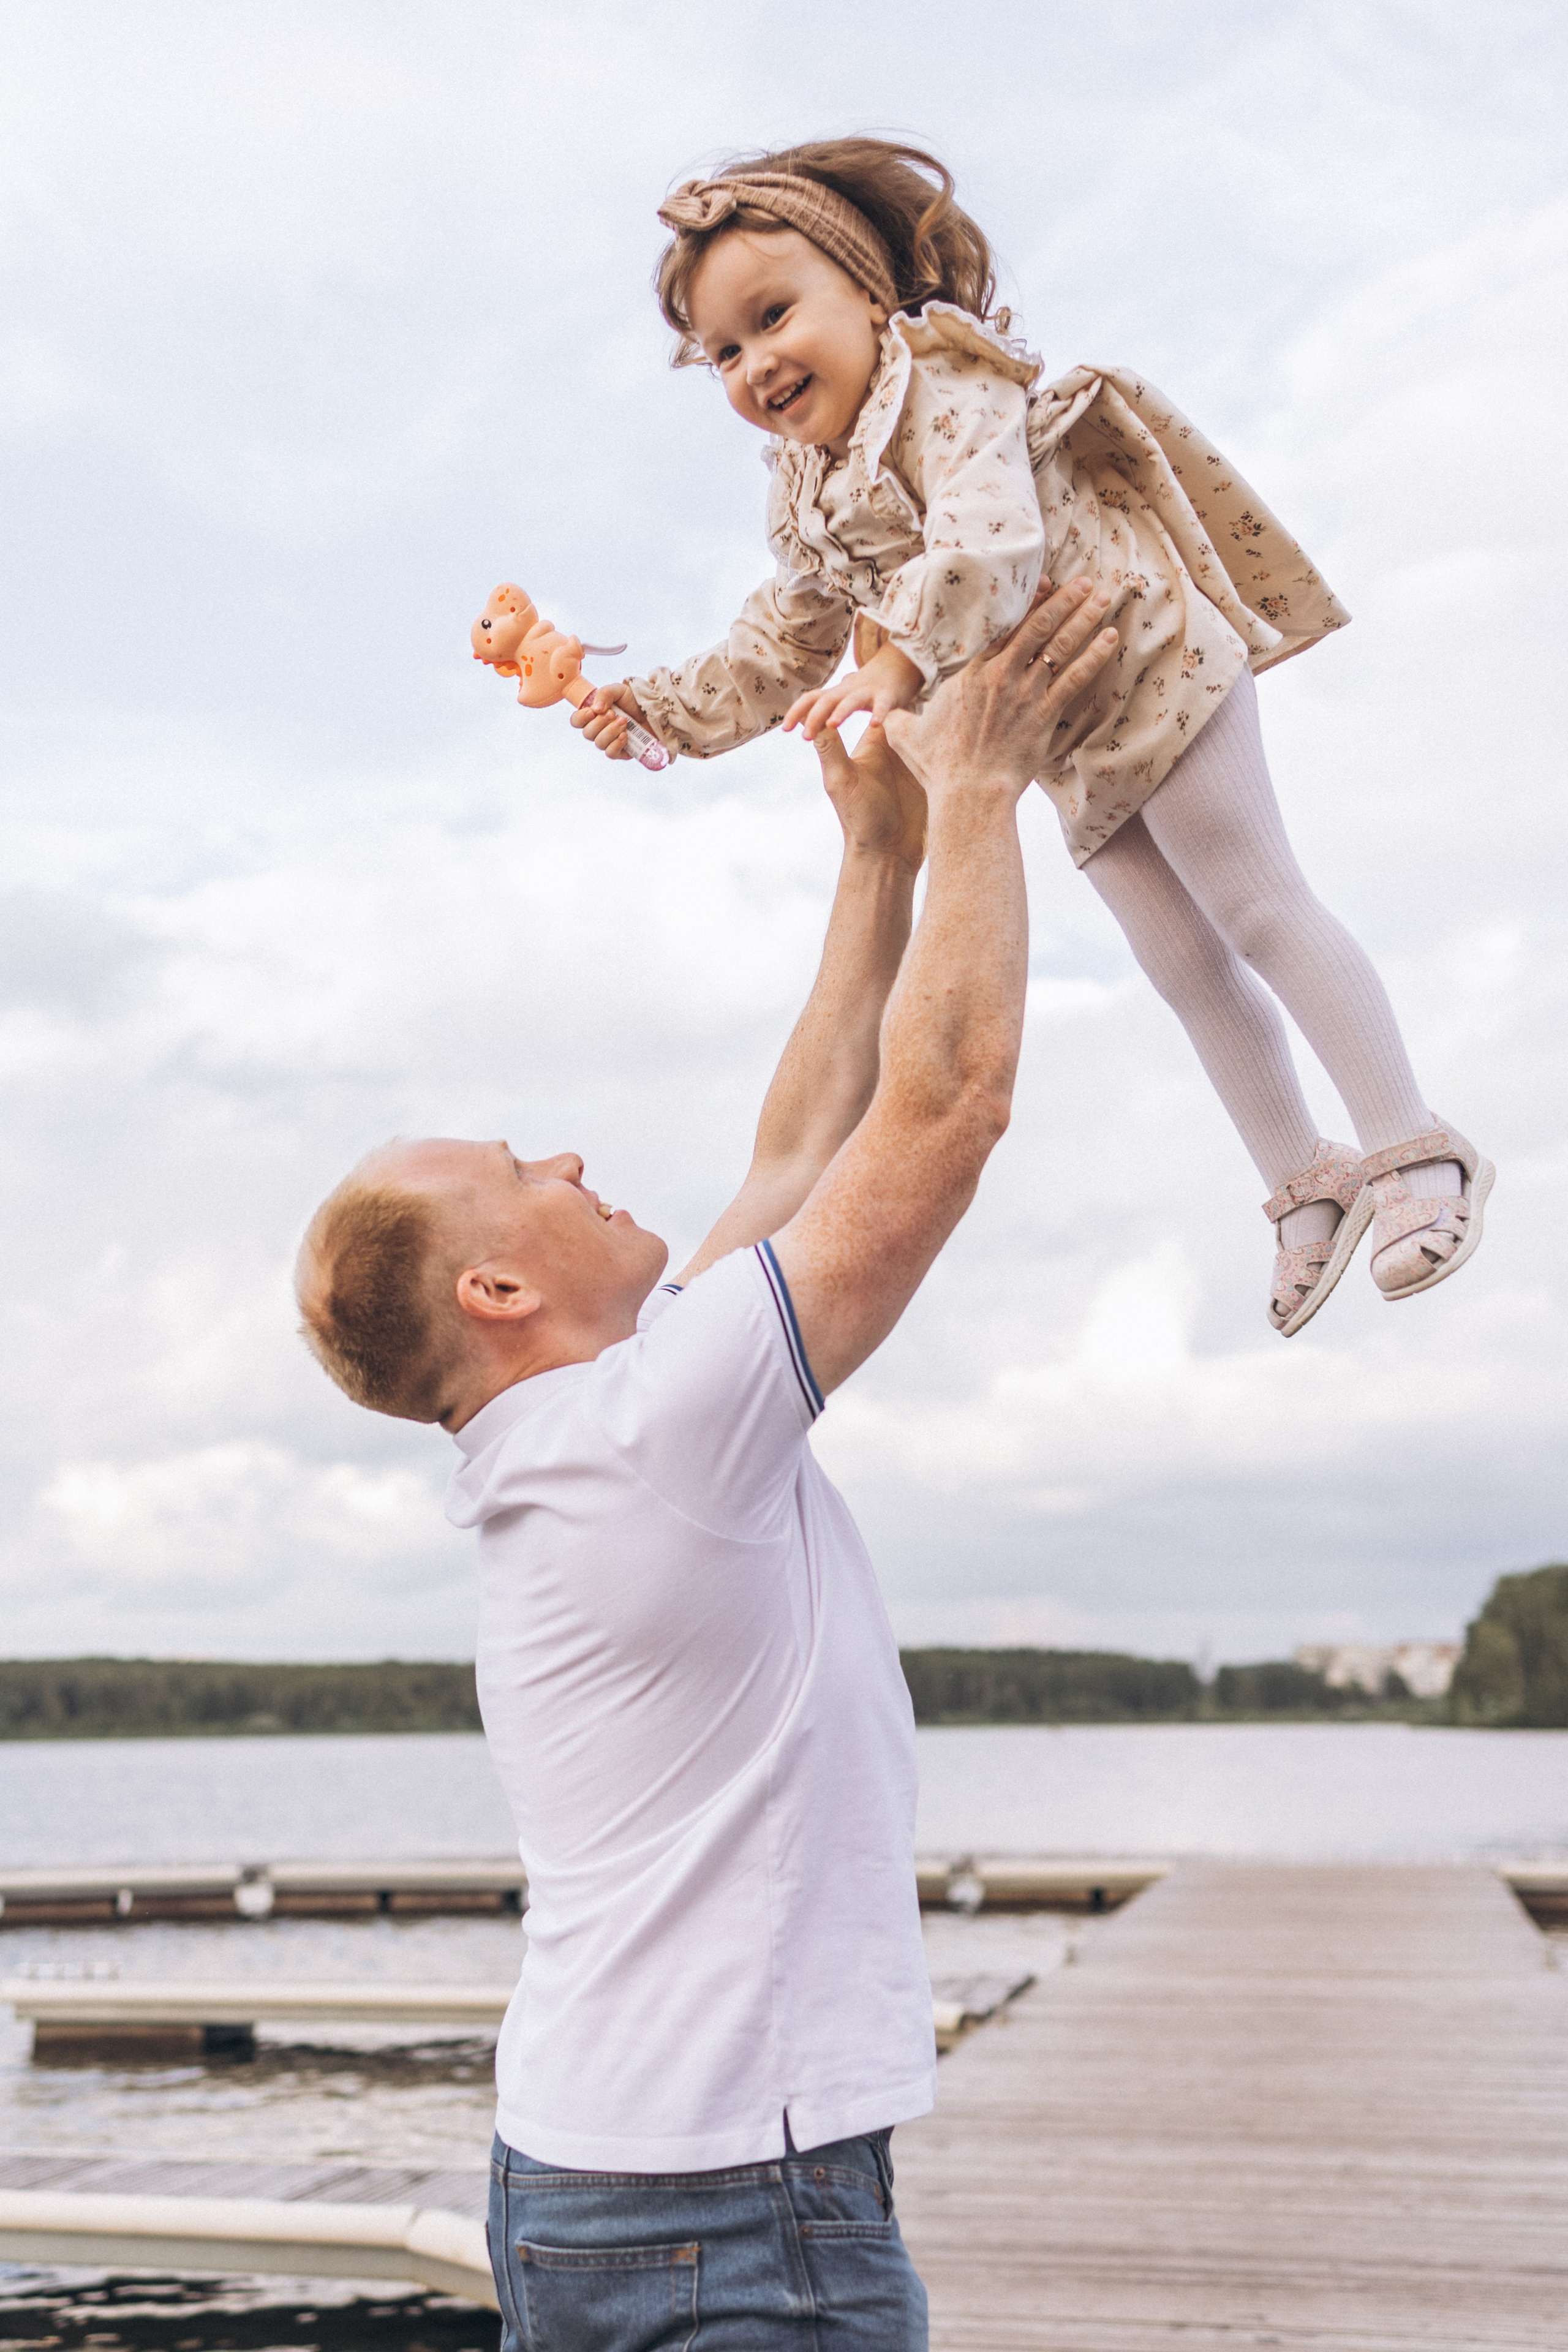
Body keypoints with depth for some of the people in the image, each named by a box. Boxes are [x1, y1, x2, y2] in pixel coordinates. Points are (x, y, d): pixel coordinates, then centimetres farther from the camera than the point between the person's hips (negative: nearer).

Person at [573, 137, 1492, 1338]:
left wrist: (899, 664, -47)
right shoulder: (810, 500, 6)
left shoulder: (947, 389, -20)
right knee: (1184, 968, 10)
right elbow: (780, 651, 15)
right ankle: (1307, 1183, 21)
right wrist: (658, 709, 6)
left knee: (1259, 911, -7)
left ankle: (1417, 1152, 0)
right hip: (1073, 752, 8)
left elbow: (989, 541, -37)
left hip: (1154, 668, -8)